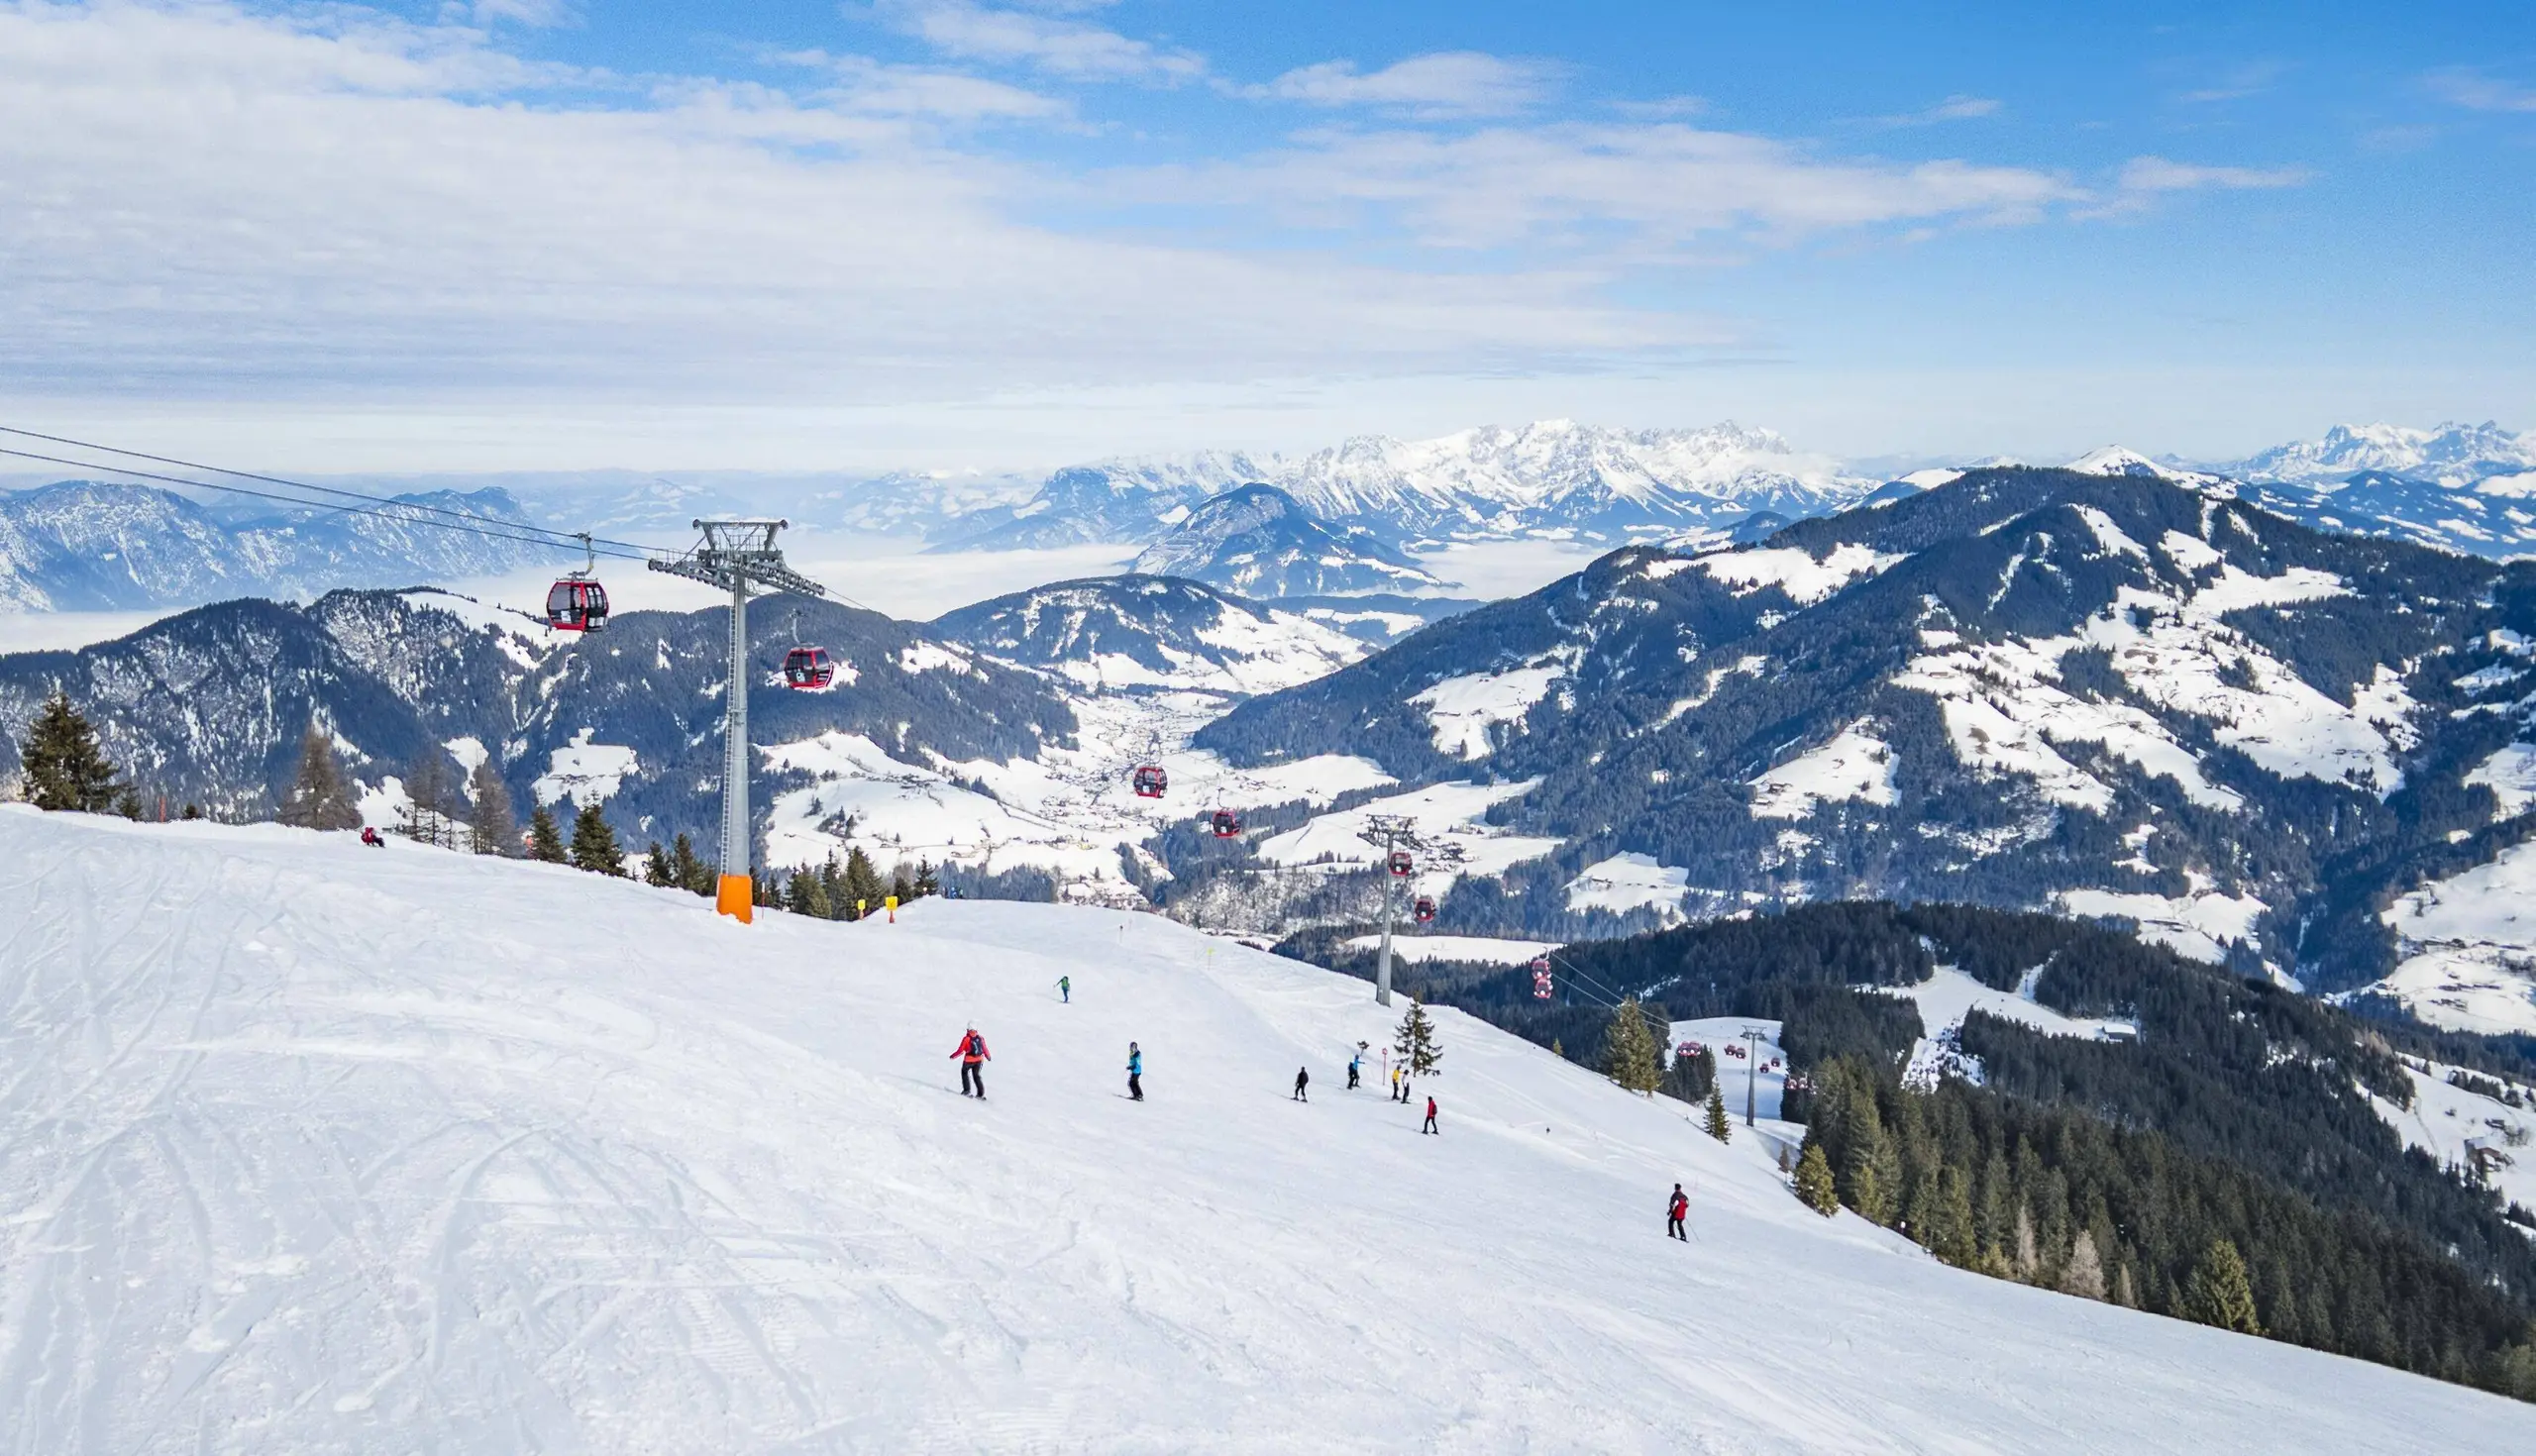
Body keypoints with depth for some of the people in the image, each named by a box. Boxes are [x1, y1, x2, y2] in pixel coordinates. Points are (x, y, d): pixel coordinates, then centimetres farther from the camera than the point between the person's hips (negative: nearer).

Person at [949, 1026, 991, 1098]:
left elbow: (960, 1051, -8)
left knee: (964, 1072, 22)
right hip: (979, 1060, 4)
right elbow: (985, 1049, 8)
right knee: (976, 1076, 15)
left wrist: (953, 1055, 8)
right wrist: (988, 1057, 26)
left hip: (969, 1060, -4)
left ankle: (966, 1090, 16)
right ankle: (981, 1094, 7)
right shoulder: (980, 1038, 1)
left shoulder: (966, 1039, -10)